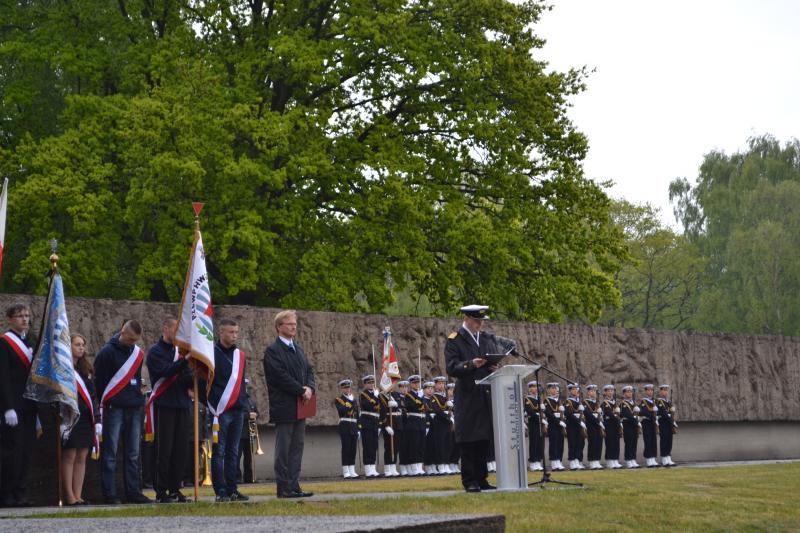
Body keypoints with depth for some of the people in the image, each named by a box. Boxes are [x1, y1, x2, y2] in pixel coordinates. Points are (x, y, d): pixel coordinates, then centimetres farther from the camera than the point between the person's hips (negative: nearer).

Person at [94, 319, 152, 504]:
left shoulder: (137, 353, 14)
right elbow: (100, 381, -6)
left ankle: (133, 492, 11)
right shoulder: (108, 352, -6)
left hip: (134, 408, 6)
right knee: (110, 452, -3)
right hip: (114, 409, -6)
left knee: (133, 453, 7)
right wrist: (106, 403, -7)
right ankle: (110, 494, -2)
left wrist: (139, 400, 11)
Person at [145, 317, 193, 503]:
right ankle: (161, 491, 0)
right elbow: (166, 372, -18)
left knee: (181, 451, 4)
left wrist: (195, 377, -10)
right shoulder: (155, 352, -1)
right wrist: (185, 361, -28)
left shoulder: (180, 351, 16)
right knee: (164, 451, -4)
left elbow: (187, 381, 12)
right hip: (163, 406, -5)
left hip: (182, 406, 5)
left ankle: (175, 489, 11)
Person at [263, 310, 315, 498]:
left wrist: (310, 388, -5)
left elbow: (309, 371, 15)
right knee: (283, 450, -3)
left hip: (300, 407, 8)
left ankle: (294, 486, 13)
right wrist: (301, 390, -16)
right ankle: (284, 488, 0)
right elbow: (281, 376, -17)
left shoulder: (298, 350, 18)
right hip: (284, 408, -8)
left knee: (297, 448, 9)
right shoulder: (273, 351, -9)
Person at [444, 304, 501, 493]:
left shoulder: (488, 339, 16)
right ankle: (469, 482, -1)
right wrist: (471, 364, -25)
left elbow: (495, 362, 21)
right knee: (468, 442, -5)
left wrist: (495, 368, -2)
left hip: (487, 396, 6)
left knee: (484, 441, 9)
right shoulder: (454, 341, -3)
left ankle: (481, 480, 15)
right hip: (468, 397, -6)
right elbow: (452, 368, -10)